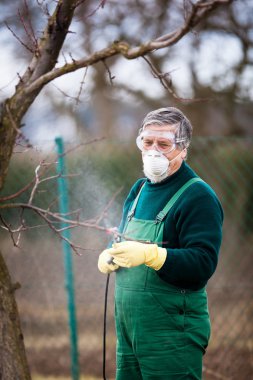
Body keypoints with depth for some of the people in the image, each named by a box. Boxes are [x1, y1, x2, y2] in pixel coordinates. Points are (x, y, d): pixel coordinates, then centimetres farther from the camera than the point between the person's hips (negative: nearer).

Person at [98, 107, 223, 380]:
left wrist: (150, 254, -32)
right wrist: (108, 256, 2)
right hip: (128, 327, 7)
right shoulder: (139, 189, 14)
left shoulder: (198, 196, -11)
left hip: (172, 335, -7)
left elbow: (203, 265, -20)